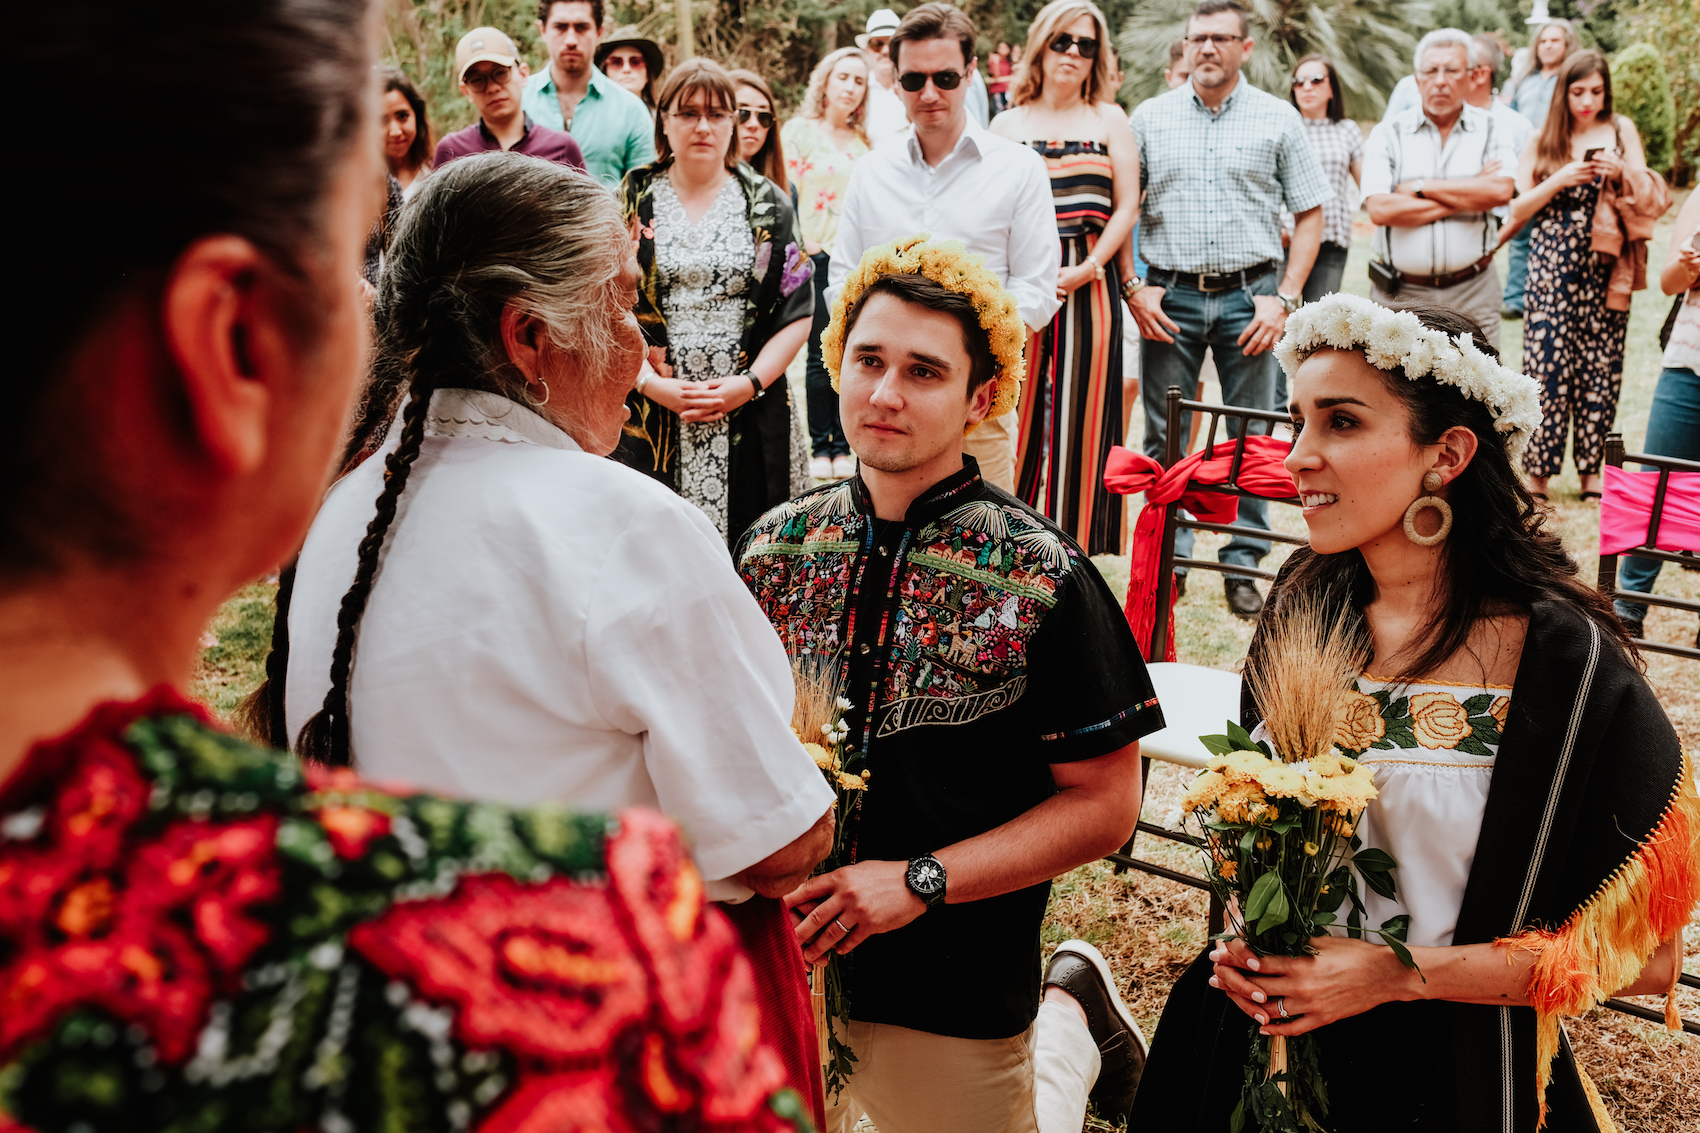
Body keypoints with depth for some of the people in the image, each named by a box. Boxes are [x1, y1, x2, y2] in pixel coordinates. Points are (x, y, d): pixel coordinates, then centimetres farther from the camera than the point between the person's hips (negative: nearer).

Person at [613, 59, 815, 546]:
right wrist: (652, 384, -11)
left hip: (749, 416, 0)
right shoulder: (631, 202, 8)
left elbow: (797, 310, 4)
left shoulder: (767, 205, 9)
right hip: (648, 415, 0)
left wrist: (750, 383, -9)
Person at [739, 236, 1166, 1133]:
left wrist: (917, 882, -21)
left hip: (958, 992, -3)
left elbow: (1103, 804, -12)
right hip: (778, 962, 4)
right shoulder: (773, 548, -3)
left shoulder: (1044, 580, -15)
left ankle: (1070, 1020, 39)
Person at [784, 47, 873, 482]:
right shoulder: (799, 131, 3)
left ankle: (844, 445, 12)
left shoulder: (865, 143, 14)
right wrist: (799, 248, -9)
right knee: (821, 357, -2)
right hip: (818, 258, -3)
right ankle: (820, 446, 8)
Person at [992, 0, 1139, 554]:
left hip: (1089, 285, 0)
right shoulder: (1009, 123, 11)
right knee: (1018, 404, -2)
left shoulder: (1109, 119, 11)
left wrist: (1085, 270, -9)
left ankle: (1074, 539, 9)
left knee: (1080, 407, 0)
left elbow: (1125, 207, 5)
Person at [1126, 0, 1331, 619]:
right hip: (1169, 296, 1)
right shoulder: (1150, 117, 6)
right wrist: (1132, 287, -3)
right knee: (1164, 436, 5)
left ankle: (1242, 566, 14)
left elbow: (1309, 214, 5)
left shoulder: (1277, 118, 4)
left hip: (1249, 294, 0)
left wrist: (1284, 297, -5)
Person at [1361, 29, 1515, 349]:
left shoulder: (1491, 130, 8)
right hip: (1400, 294, -1)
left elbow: (1501, 191, -12)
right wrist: (1469, 195, -7)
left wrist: (1420, 187, -9)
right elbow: (1380, 209, -12)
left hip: (1471, 293, 1)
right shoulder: (1389, 133, 4)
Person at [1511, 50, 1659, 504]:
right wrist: (1561, 179, -11)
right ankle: (1538, 470, 0)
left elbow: (1649, 201, 7)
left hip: (1605, 269, 1)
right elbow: (1518, 209, 3)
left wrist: (1624, 171, -13)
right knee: (1548, 364, -6)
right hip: (1552, 266, -1)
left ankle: (1591, 467, 10)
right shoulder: (1544, 140, 8)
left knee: (1600, 365, 2)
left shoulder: (1621, 130, 9)